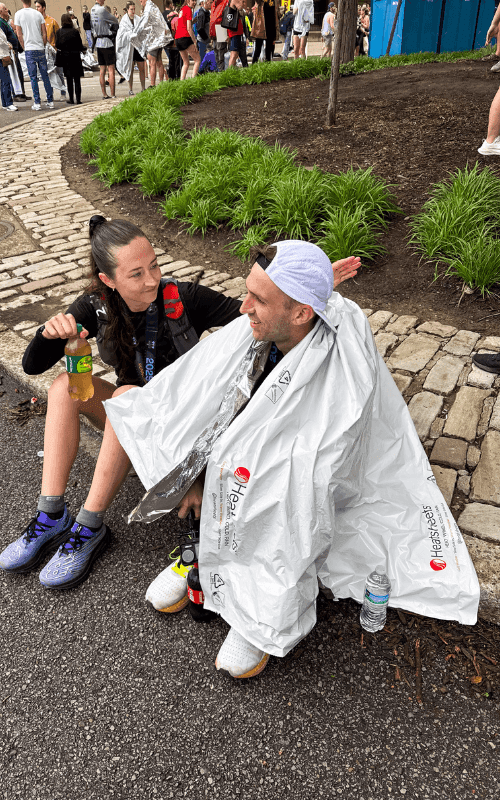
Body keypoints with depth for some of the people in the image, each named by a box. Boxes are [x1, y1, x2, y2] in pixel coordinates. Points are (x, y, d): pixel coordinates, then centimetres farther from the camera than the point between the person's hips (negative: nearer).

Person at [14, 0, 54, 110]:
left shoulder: (18, 14, -1)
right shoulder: (38, 14, 5)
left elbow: (19, 35, -2)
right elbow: (44, 34, 4)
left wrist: (24, 48, 10)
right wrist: (43, 46, 15)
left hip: (29, 49, -2)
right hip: (41, 49, 2)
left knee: (33, 77, -1)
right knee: (45, 75, 8)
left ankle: (37, 103, -4)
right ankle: (50, 101, 9)